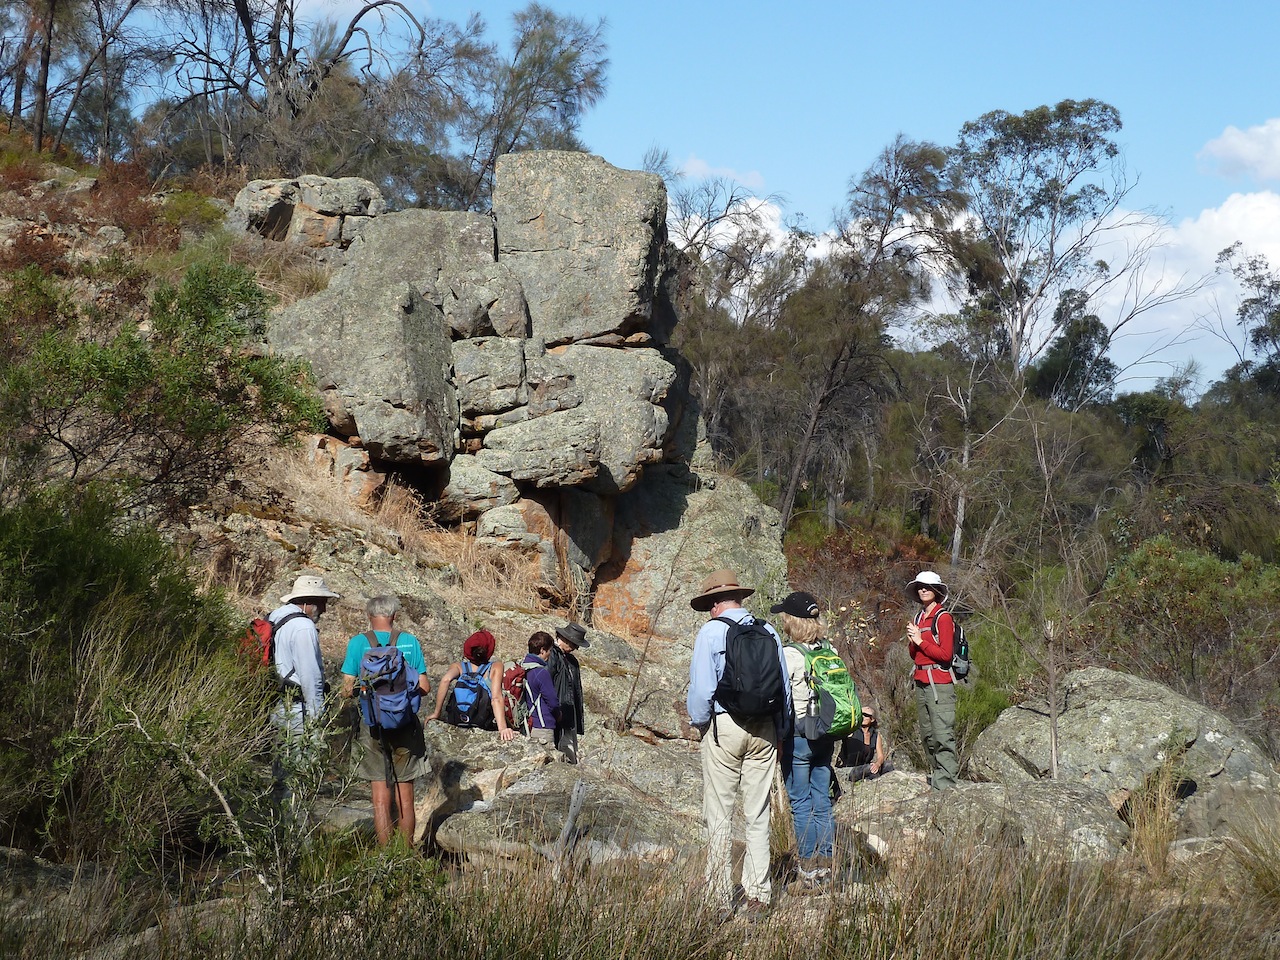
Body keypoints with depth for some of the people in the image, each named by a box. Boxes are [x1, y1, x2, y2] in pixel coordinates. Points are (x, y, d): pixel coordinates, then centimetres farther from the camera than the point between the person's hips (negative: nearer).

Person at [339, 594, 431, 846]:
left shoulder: (358, 643, -5)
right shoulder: (410, 642, -2)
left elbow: (347, 690, -5)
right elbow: (424, 687, 0)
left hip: (373, 724, -1)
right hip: (405, 726, 1)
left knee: (381, 796, 4)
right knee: (405, 796, 10)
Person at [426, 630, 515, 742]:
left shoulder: (459, 666, 1)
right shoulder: (496, 667, -4)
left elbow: (446, 679, -19)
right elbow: (496, 698, -17)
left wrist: (436, 713, -12)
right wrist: (502, 728, -25)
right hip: (486, 724, -2)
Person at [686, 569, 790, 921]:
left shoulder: (711, 632, -6)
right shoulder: (768, 631, 6)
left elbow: (701, 688, -11)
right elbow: (784, 685, 8)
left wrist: (699, 724, 6)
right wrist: (779, 731, 17)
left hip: (723, 726, -4)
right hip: (763, 730, 4)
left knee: (719, 818, 3)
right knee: (758, 817, 8)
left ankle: (720, 900, 4)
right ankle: (758, 897, 8)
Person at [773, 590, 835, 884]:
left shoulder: (789, 654, -15)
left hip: (797, 736, -6)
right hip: (825, 737, 6)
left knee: (801, 803, 3)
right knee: (822, 800, 13)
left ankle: (809, 866, 7)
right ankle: (826, 862, 17)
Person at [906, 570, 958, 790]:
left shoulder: (943, 618, -6)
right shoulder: (918, 618, 17)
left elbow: (945, 654, -14)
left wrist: (921, 641, -10)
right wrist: (912, 641, 0)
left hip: (940, 683, -8)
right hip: (921, 682, 9)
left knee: (943, 735, -11)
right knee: (927, 735, 11)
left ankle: (945, 783, -14)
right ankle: (935, 774, 17)